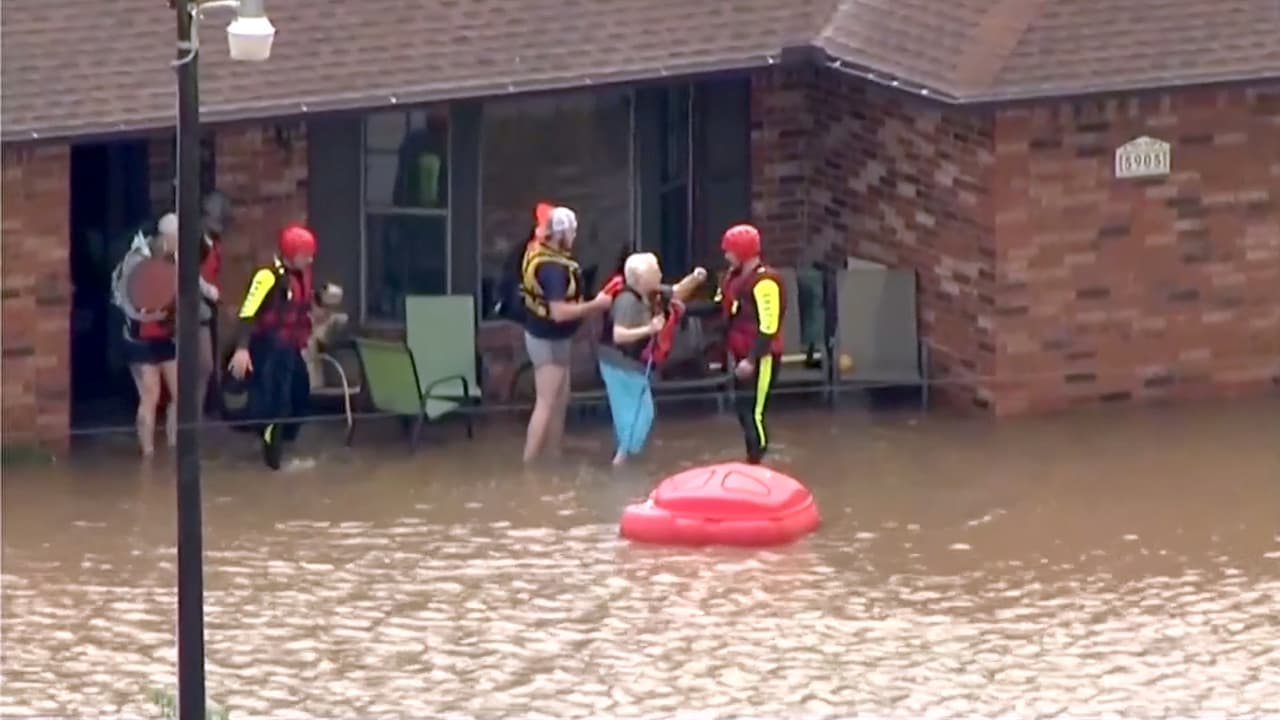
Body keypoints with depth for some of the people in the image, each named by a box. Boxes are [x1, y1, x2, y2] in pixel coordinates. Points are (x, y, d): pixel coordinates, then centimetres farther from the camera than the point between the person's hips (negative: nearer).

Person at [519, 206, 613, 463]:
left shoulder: (538, 250, 1)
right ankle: (529, 466, -5)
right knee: (546, 404, -6)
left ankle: (553, 458, 26)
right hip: (548, 339, -10)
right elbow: (559, 312, -34)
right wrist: (595, 305, -25)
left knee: (560, 401, 18)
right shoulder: (552, 267, -29)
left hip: (552, 337, 10)